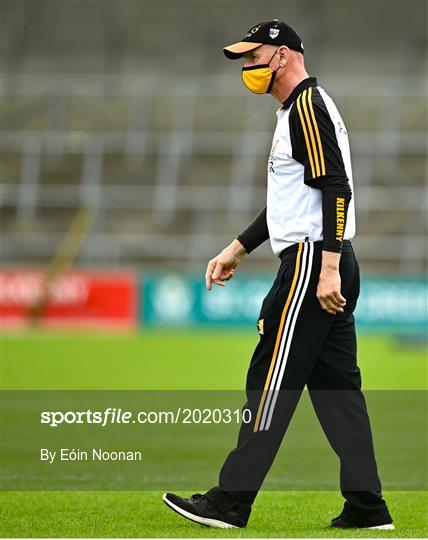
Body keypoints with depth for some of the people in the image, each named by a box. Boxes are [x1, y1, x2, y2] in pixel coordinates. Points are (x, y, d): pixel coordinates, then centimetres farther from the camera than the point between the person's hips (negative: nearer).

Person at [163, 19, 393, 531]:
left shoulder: (308, 105, -11)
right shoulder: (298, 109, 22)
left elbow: (337, 188, -20)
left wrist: (328, 268, -26)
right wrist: (237, 248, 27)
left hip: (311, 260, -10)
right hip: (328, 266, 10)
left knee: (272, 378, -8)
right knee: (335, 383, 7)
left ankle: (231, 502, -6)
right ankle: (366, 506, 5)